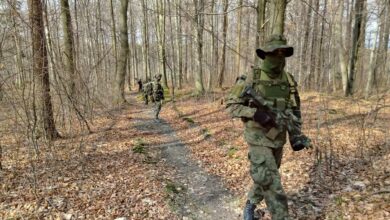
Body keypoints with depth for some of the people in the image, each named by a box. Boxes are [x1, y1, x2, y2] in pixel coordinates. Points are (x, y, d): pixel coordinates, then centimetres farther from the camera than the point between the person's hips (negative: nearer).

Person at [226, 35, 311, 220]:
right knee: (272, 185, -7)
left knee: (265, 179, 20)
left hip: (278, 140, 6)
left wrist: (296, 135, -5)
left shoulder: (288, 80, 3)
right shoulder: (250, 78, -13)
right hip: (259, 139, -6)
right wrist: (255, 113, -27)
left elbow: (294, 110, 9)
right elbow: (231, 105, -12)